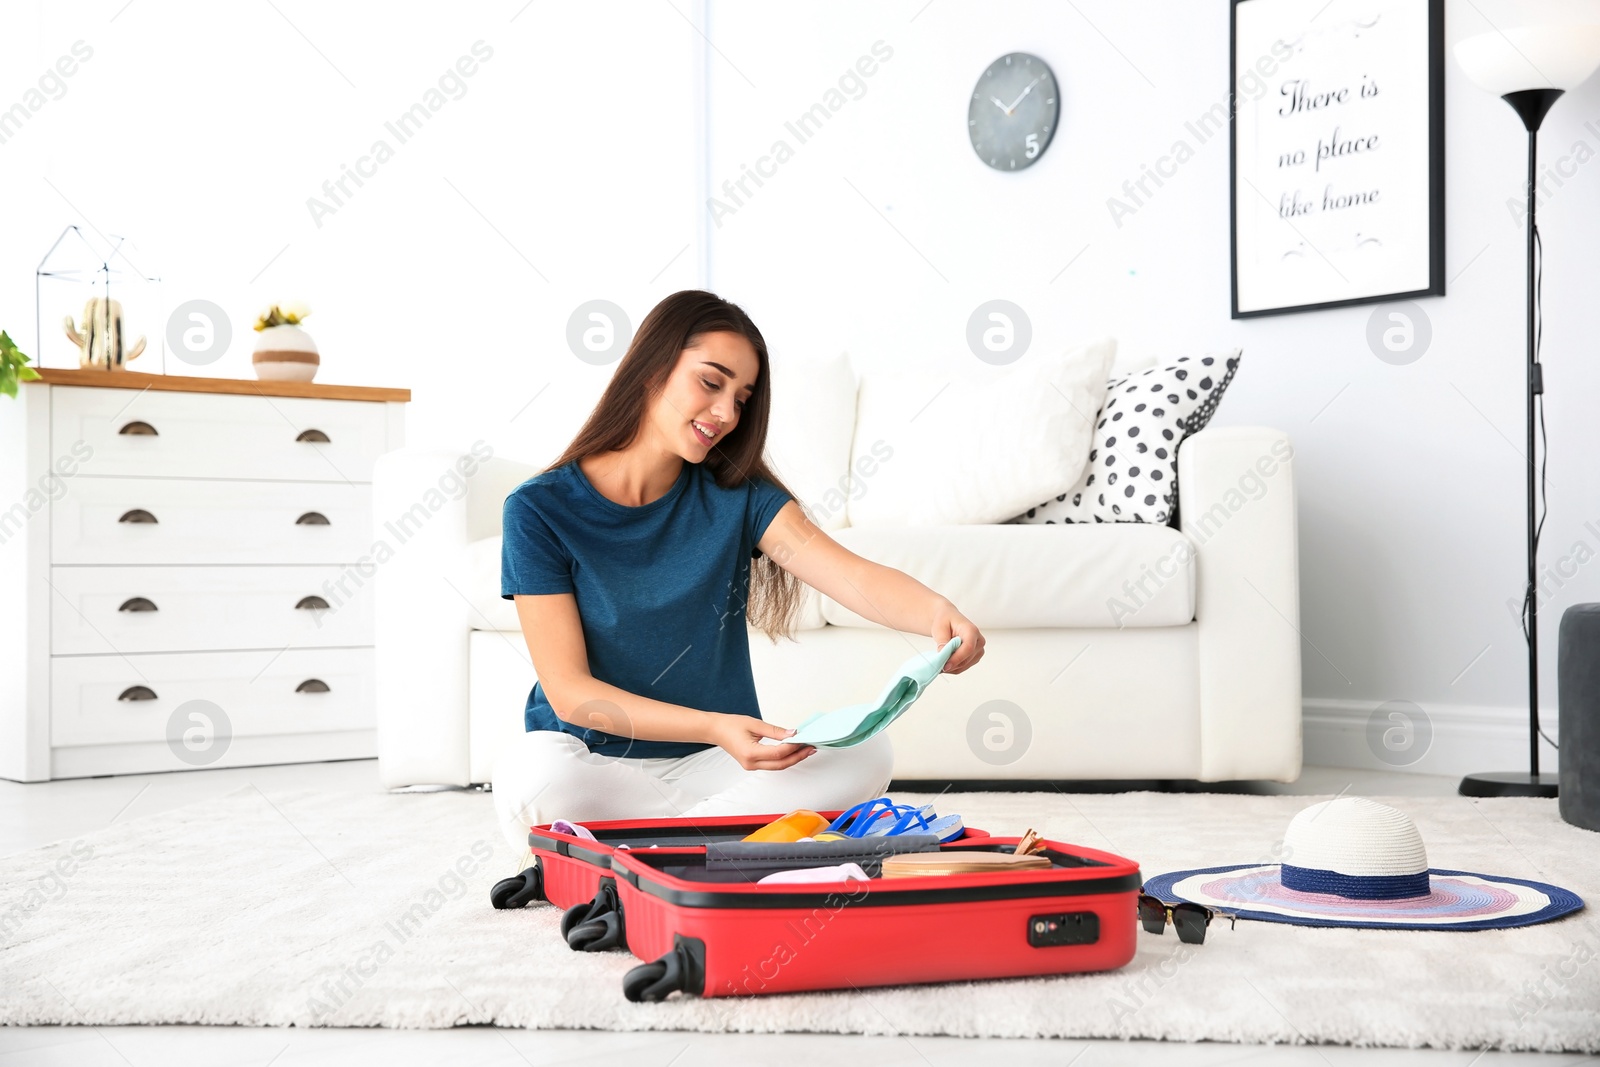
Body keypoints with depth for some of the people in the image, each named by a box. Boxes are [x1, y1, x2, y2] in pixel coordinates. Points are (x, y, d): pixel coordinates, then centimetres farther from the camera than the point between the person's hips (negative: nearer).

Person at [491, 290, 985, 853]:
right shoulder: (540, 510, -7)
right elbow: (568, 690, -12)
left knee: (865, 755, -23)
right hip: (592, 763, -3)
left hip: (709, 764, 3)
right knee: (536, 772, -38)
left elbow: (859, 578, -12)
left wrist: (938, 612, -35)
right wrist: (714, 728, -27)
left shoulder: (736, 496, 3)